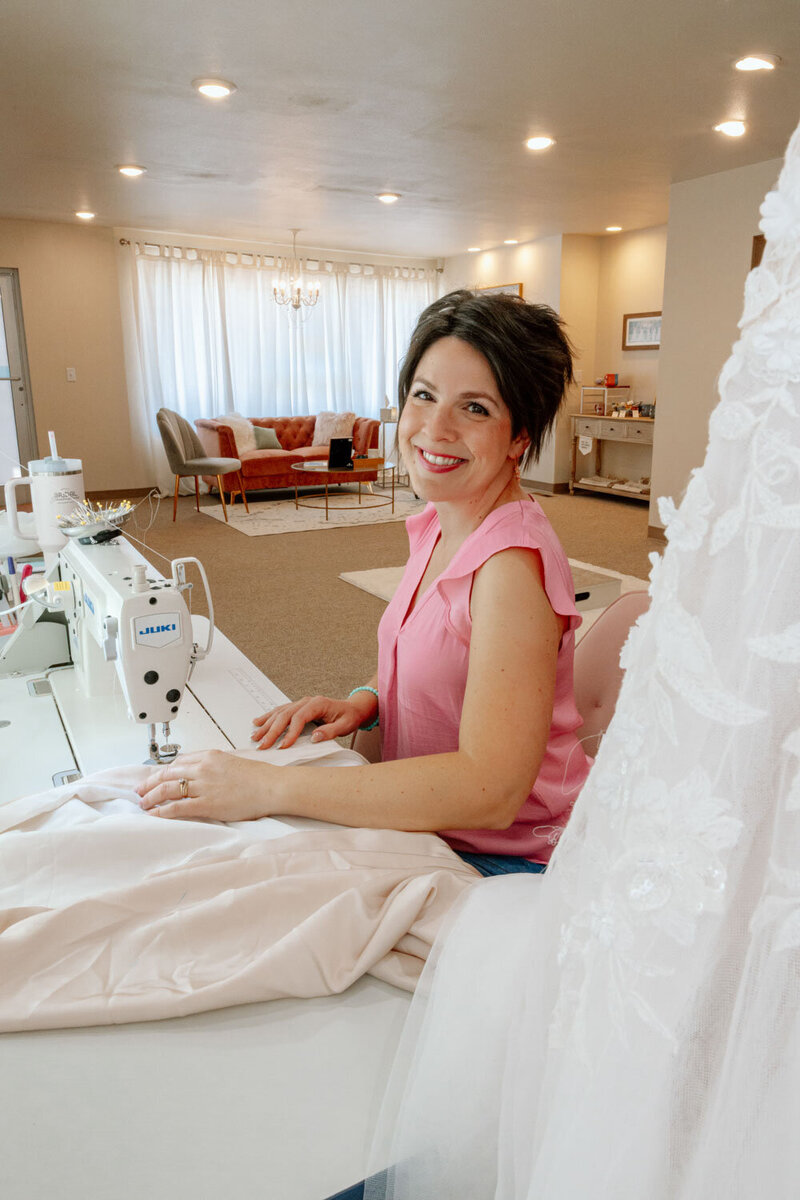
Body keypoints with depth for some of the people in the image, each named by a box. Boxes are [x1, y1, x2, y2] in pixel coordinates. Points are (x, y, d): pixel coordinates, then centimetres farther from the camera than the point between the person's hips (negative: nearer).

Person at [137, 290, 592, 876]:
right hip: (428, 829, 7)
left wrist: (268, 787, -31)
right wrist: (364, 701, -7)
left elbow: (489, 790, -33)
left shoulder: (513, 562, -27)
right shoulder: (438, 525, 1)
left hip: (505, 861, -7)